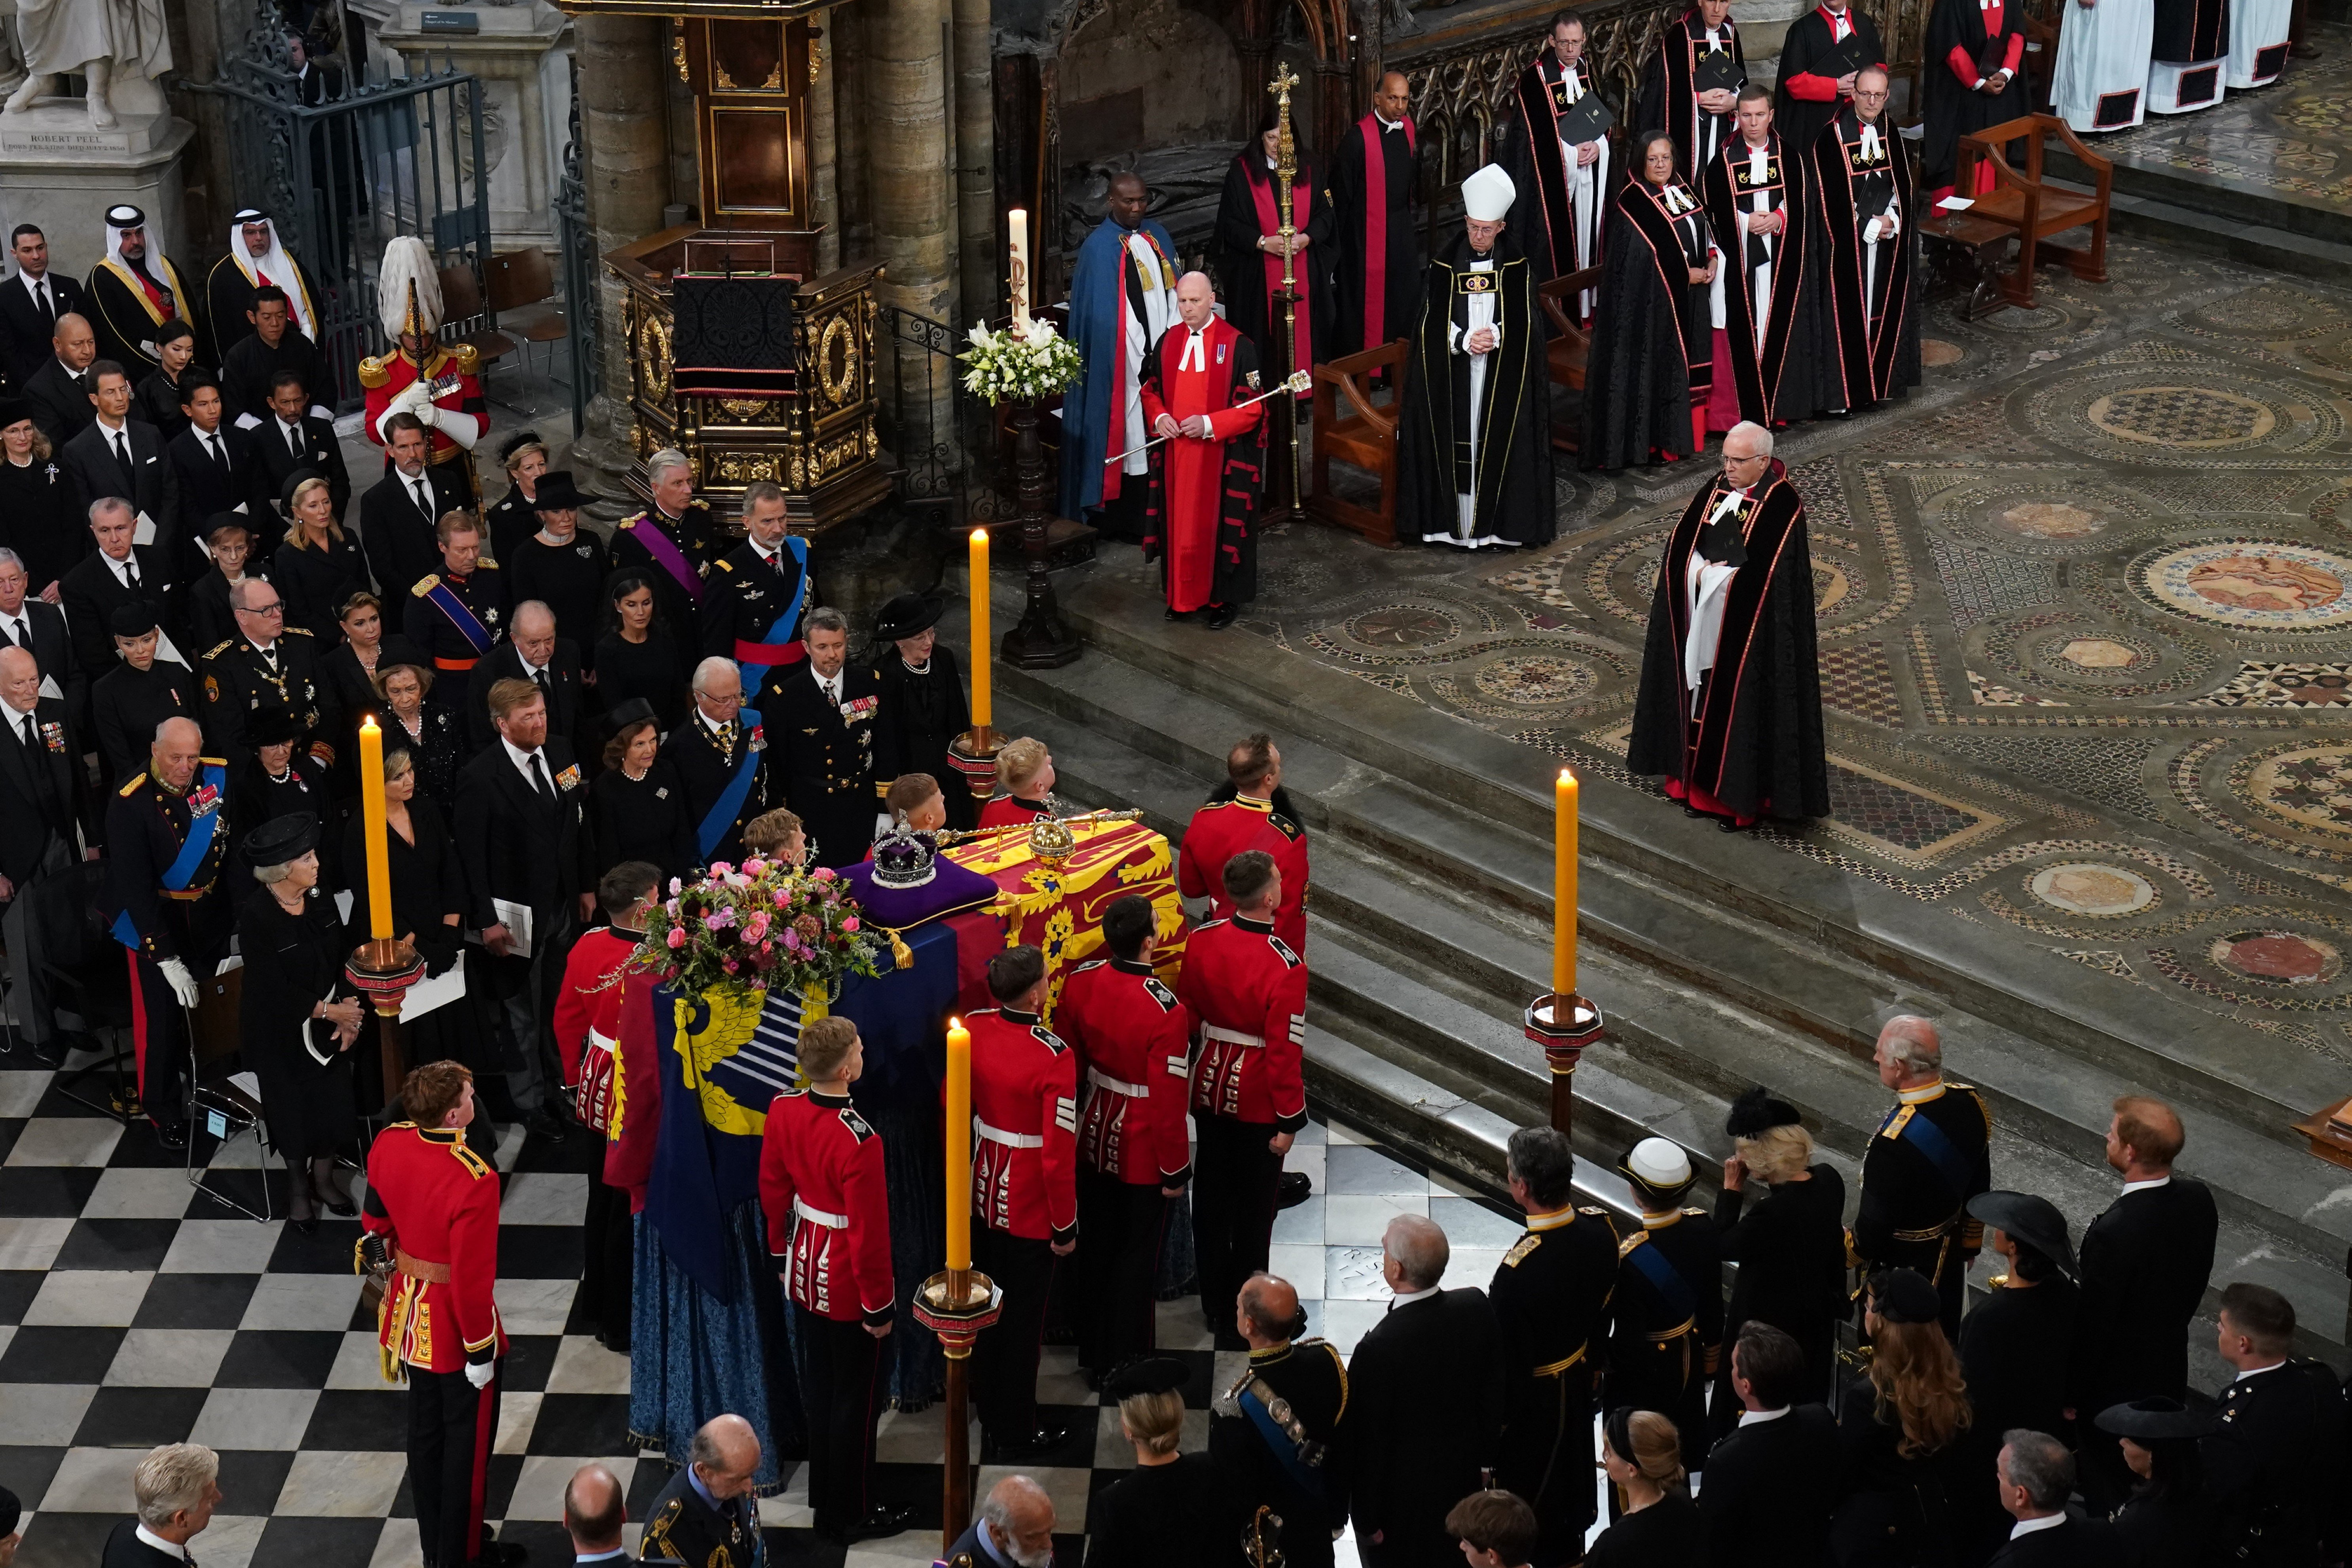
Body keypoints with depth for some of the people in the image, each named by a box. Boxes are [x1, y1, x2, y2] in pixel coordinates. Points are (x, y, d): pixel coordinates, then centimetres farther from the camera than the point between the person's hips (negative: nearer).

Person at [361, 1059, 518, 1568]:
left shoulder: (387, 1145, -12)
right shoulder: (475, 1181, -33)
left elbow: (375, 1220, 7)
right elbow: (472, 1277, -27)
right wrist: (481, 1353, -16)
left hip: (410, 1310, 7)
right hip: (456, 1324, -7)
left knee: (425, 1426, 23)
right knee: (467, 1440, 13)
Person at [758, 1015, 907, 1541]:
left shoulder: (783, 1109, -10)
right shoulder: (859, 1141, -32)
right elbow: (869, 1233, -24)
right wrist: (879, 1305, -11)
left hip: (805, 1274, 7)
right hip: (848, 1288, -7)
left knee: (818, 1387, 23)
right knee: (855, 1400, 10)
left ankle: (825, 1492, 40)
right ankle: (849, 1514, 24)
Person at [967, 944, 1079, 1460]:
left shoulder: (972, 1028, -9)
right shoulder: (1054, 1058, -27)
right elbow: (1058, 1154, -23)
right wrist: (1066, 1226, -10)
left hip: (981, 1198, 6)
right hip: (1030, 1211, -6)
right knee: (1021, 1321, 10)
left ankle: (989, 1410, 42)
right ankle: (1013, 1437, 24)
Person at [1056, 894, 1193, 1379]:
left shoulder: (1081, 981, -12)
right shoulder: (1166, 1011, -29)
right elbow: (1167, 1101, -23)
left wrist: (1072, 1125, 16)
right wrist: (1176, 1169, -9)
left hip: (1094, 1139, 6)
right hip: (1143, 1154, -6)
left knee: (1095, 1248, 22)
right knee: (1137, 1257, 13)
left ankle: (1092, 1354, 37)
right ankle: (1124, 1367, 27)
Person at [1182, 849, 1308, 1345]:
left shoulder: (1201, 941, -9)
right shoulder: (1286, 968, -25)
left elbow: (1185, 1012, 3)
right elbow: (1285, 1052, -22)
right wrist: (1289, 1120, -11)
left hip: (1210, 1090, 5)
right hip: (1258, 1102, -5)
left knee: (1211, 1197, 19)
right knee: (1253, 1210, 10)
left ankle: (1213, 1304, 32)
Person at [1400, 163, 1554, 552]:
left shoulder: (1517, 268, 1)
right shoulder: (1444, 265, 2)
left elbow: (1525, 323, -1)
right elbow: (1432, 324, -2)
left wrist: (1496, 337, -19)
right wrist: (1464, 341, -18)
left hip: (1504, 379, 0)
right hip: (1451, 379, 0)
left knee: (1499, 442, -2)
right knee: (1454, 443, -2)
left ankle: (1496, 520, 4)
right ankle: (1452, 518, 4)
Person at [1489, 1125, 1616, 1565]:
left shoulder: (1520, 1268, -39)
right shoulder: (1600, 1228, -18)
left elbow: (1505, 1357, -25)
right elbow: (1604, 1310, 0)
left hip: (1530, 1399, -7)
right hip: (1578, 1381, 7)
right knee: (1570, 1474, 29)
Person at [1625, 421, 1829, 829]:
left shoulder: (1782, 505, -15)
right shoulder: (1718, 488, 6)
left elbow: (1762, 573, -22)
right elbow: (1681, 543, 6)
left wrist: (1712, 575, -15)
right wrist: (1701, 571, -11)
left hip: (1749, 635, -7)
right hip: (1704, 627, 7)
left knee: (1743, 708, 0)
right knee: (1705, 701, 12)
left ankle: (1744, 798, 10)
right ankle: (1703, 783, 23)